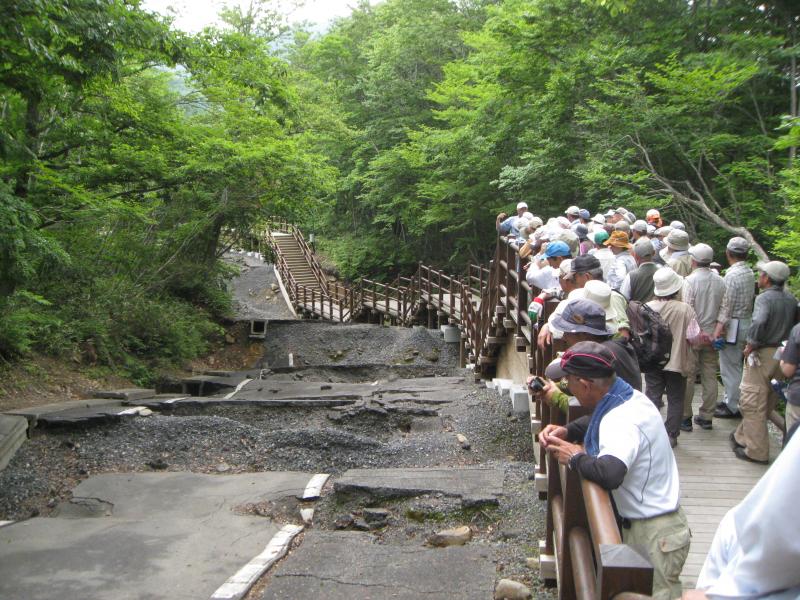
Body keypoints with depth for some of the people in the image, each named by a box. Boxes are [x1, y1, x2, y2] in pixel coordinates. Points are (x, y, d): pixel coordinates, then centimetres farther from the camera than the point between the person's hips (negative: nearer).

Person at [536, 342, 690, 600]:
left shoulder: (623, 420, -29)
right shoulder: (628, 396, 0)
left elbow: (609, 474, -46)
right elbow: (595, 422, 21)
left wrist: (575, 457, -25)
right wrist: (565, 431, 1)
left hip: (654, 534, -9)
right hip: (642, 524, 9)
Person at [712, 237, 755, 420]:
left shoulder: (731, 275, -19)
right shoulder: (750, 273, 6)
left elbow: (726, 306, -21)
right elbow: (751, 299, 12)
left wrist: (718, 329, -20)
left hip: (733, 325, -9)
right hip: (747, 321, 9)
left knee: (730, 367, 1)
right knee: (738, 365, 18)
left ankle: (732, 407, 8)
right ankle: (731, 399, 29)